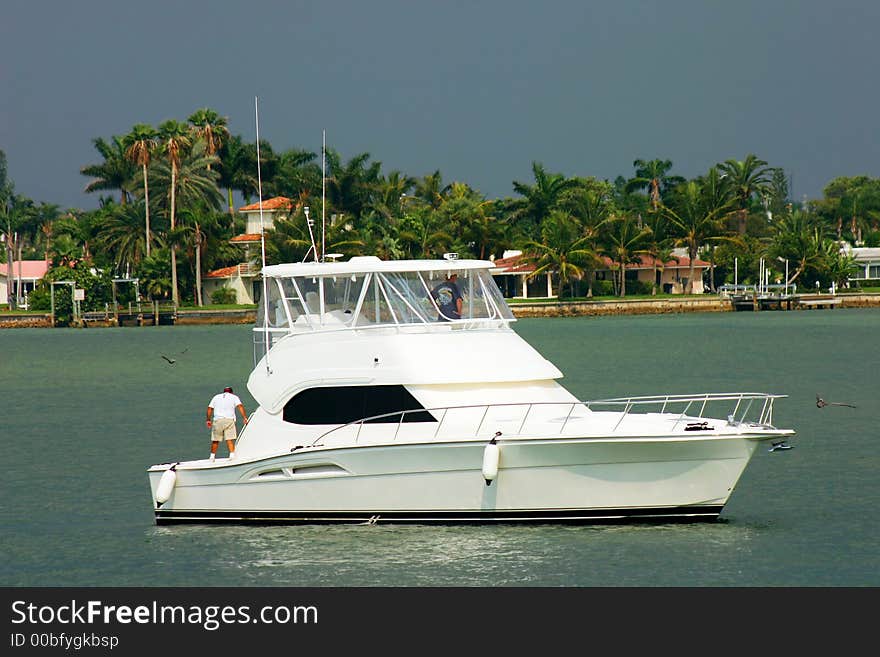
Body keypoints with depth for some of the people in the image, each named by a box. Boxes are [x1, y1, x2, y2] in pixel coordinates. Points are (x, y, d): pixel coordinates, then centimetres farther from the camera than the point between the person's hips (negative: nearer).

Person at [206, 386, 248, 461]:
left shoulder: (216, 397, 22)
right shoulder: (234, 397, 14)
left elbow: (210, 408, 16)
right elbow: (240, 406, -1)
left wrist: (208, 420, 20)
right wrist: (244, 417, -6)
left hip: (217, 420, 2)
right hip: (229, 419, -2)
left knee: (215, 440, 9)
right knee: (230, 439, -6)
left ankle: (212, 456, 12)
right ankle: (232, 455, -17)